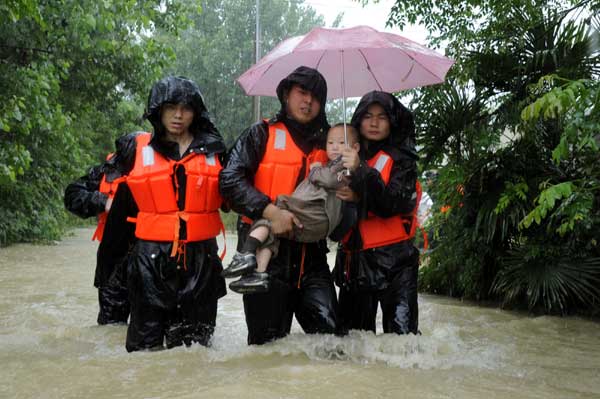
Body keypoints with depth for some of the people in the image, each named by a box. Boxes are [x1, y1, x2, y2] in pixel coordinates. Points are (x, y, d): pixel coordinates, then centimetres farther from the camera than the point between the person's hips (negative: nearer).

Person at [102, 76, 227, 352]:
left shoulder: (213, 150, 7)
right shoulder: (138, 150, 5)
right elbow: (122, 206, 10)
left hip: (201, 258, 1)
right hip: (151, 259, -1)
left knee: (196, 340, 11)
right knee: (146, 342, 4)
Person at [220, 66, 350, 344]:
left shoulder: (325, 144, 18)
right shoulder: (262, 135, 5)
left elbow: (335, 196, 25)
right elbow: (230, 180, -9)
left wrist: (348, 196, 1)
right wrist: (270, 211, -21)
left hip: (311, 254, 3)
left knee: (329, 328, -10)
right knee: (268, 341, 2)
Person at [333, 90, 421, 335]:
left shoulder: (401, 159, 2)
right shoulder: (347, 155, 13)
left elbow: (395, 205, -15)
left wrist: (362, 172, -23)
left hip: (393, 259, -4)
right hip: (355, 258, 4)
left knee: (402, 333, -10)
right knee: (352, 333, 8)